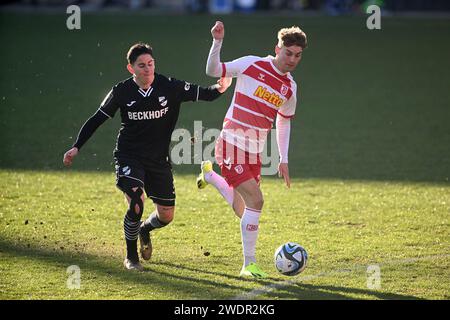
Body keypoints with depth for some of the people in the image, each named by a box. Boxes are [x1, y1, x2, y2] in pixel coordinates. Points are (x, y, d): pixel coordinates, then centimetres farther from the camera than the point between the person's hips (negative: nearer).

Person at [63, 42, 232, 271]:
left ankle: (145, 229, 43)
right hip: (129, 156, -3)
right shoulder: (121, 92, -9)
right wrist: (76, 147, -3)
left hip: (158, 159, 3)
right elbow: (97, 119, 1)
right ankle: (131, 257, -1)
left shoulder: (169, 87, -7)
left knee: (166, 215, 5)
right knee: (136, 203, -23)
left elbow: (202, 94, -6)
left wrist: (219, 89, -29)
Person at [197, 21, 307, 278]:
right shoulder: (252, 65, -7)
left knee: (244, 212, 11)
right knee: (256, 200, -18)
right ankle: (249, 265, -9)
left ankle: (210, 176, 39)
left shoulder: (290, 88, 8)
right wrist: (217, 42, -20)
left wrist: (284, 160, 14)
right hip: (232, 144, -6)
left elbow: (284, 122, 19)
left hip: (255, 153, 6)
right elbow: (213, 71, -4)